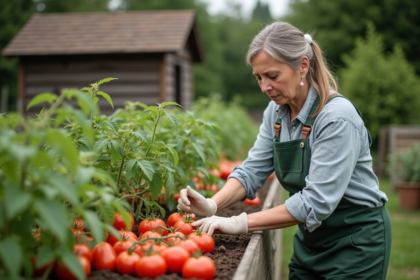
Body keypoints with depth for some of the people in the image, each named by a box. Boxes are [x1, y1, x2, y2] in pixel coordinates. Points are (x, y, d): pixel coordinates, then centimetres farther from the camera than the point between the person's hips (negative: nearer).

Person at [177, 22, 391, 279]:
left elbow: (316, 202, -29)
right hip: (312, 238, 6)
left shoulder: (337, 117, -26)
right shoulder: (276, 112, -3)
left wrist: (242, 223, -29)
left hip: (357, 241, -6)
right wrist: (212, 205, -22)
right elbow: (253, 170, -4)